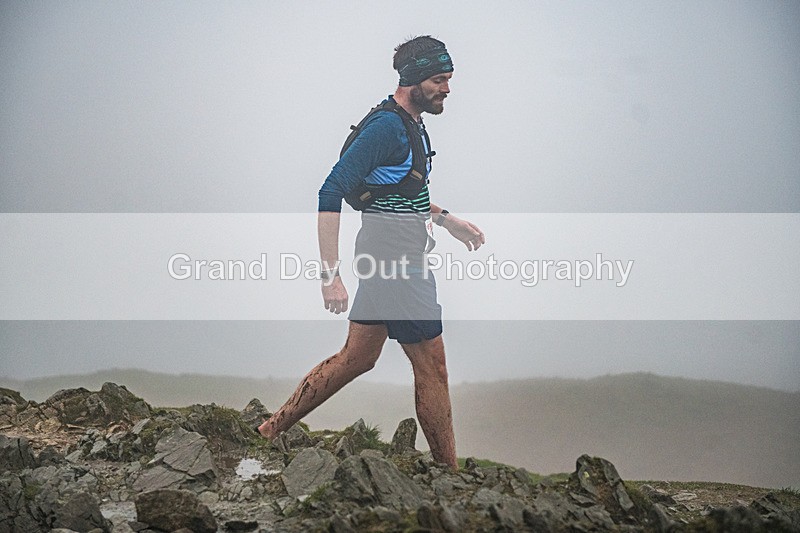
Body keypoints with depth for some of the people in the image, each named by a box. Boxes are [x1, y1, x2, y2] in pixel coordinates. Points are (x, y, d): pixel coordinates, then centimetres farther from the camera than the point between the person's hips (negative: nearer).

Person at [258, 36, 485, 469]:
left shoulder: (410, 124, 13)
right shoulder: (386, 126, -19)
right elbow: (331, 193, -23)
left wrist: (447, 220, 21)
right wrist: (331, 275, -27)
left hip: (389, 261, 10)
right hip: (395, 263, -10)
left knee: (357, 357, 15)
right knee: (431, 365, -1)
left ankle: (273, 429, 22)